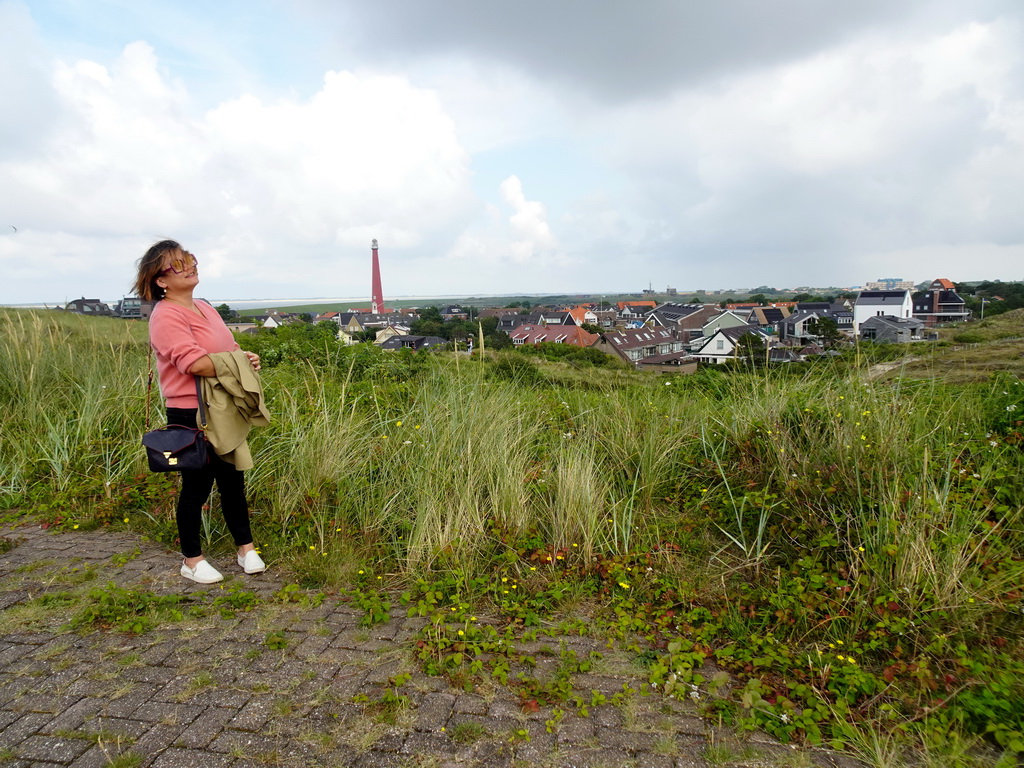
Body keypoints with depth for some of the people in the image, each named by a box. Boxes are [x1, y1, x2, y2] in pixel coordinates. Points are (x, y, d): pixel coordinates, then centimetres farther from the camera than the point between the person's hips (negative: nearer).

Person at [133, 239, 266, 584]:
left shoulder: (205, 308, 13)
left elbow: (229, 349, 20)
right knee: (197, 487, 5)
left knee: (233, 481, 15)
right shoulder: (166, 315, -15)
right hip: (191, 416, -8)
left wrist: (246, 358, -2)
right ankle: (192, 560, 22)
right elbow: (193, 363, -27)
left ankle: (245, 548, 29)